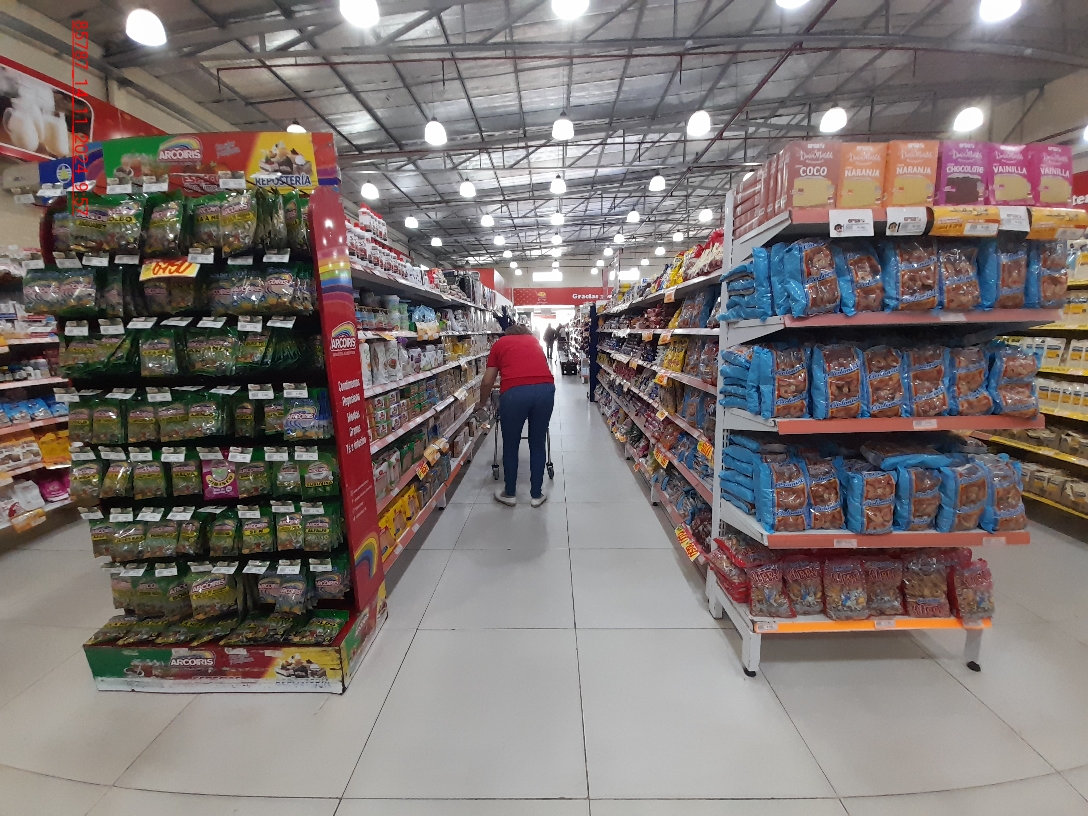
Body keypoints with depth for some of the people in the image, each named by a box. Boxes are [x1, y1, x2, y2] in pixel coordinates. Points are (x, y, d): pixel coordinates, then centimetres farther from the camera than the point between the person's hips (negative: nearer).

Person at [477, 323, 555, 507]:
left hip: (514, 392, -2)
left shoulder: (500, 343, 23)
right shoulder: (534, 341, 30)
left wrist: (481, 403, 38)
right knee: (538, 445, 17)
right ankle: (536, 494, 27)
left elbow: (487, 382, 21)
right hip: (545, 389, 2)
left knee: (510, 446, 16)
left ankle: (509, 493, 30)